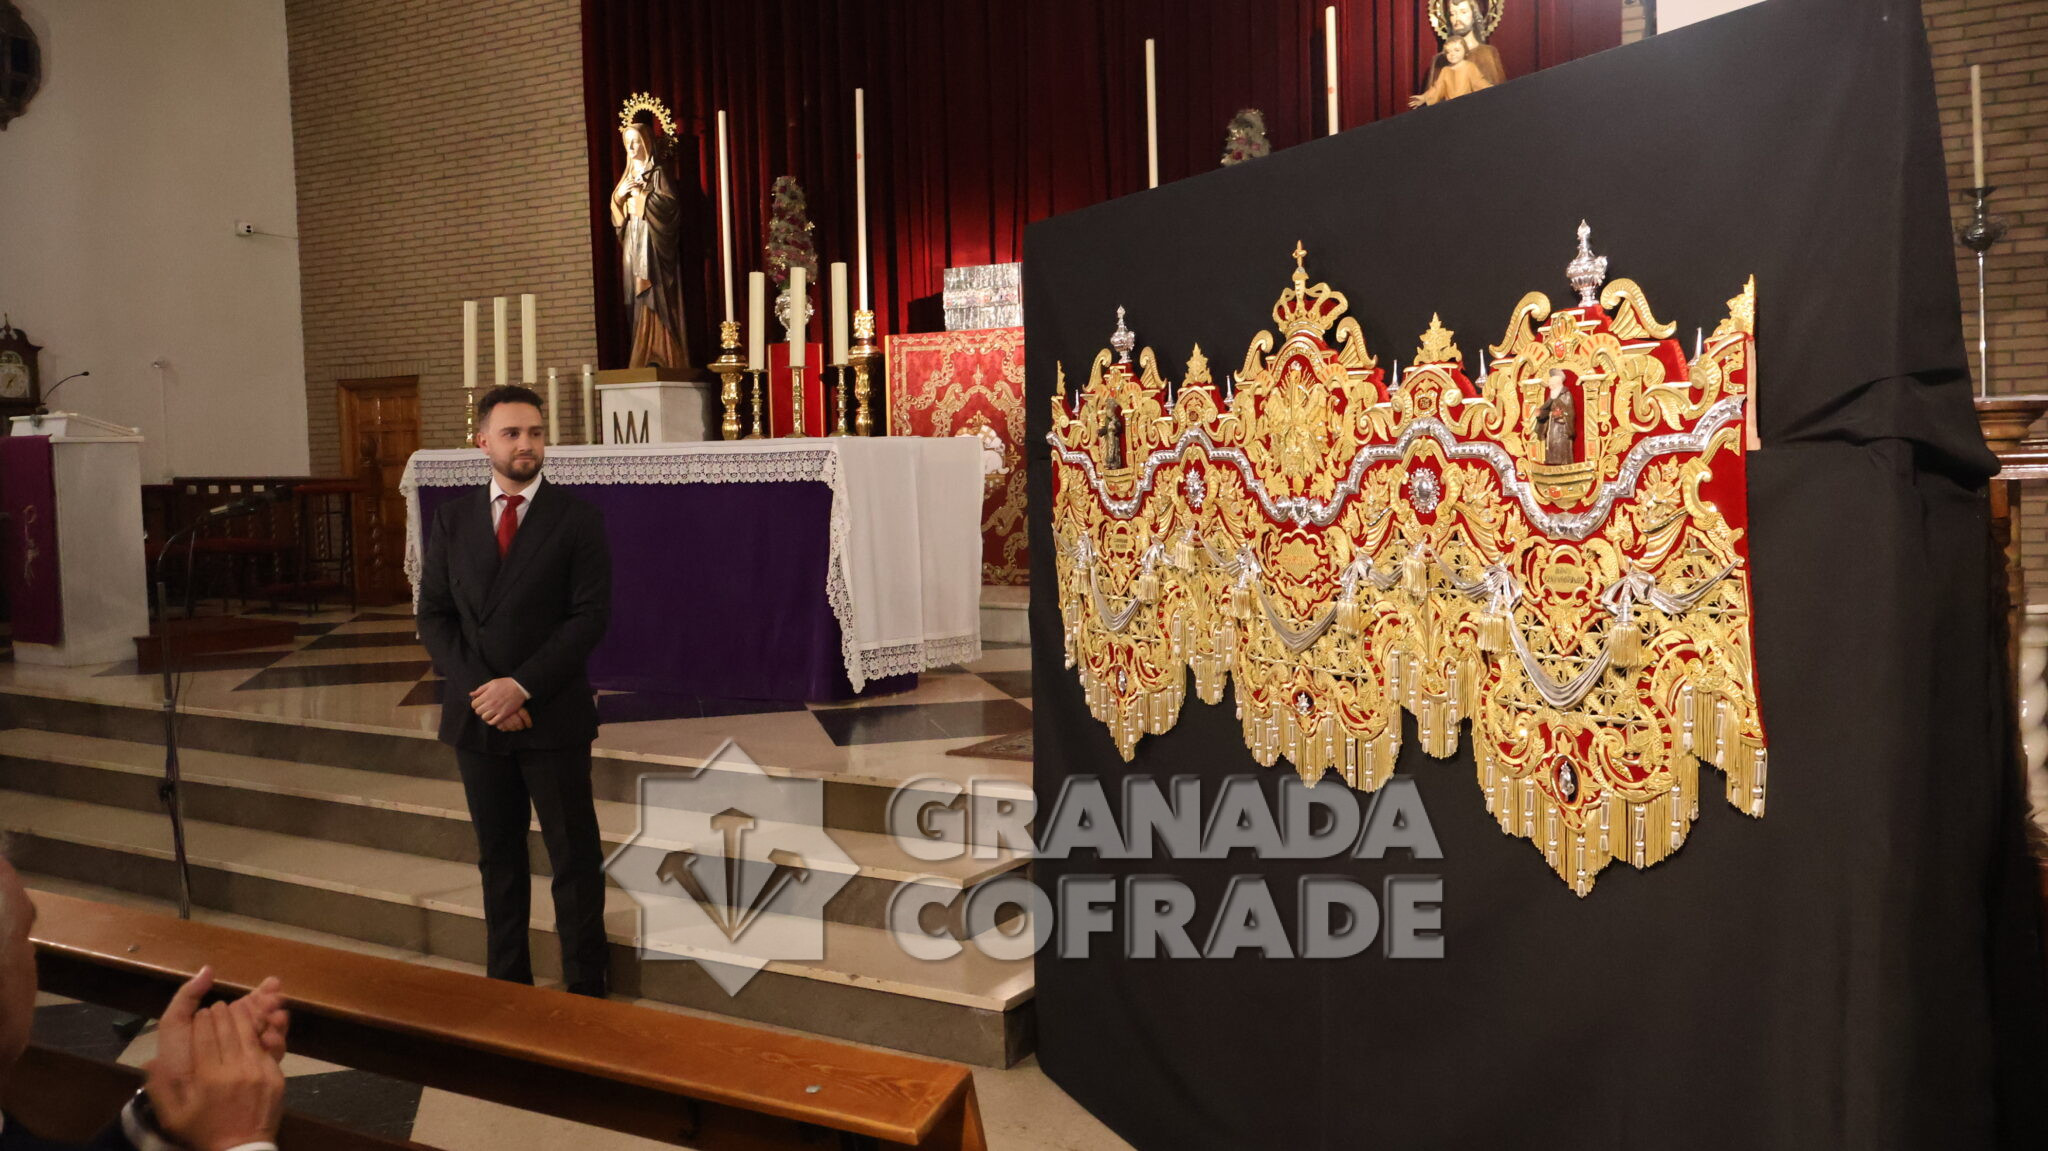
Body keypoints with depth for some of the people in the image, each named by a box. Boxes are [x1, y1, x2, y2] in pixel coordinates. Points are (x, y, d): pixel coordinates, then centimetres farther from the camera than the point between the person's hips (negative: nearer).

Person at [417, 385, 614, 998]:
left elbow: (590, 617, -9)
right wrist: (478, 690, -9)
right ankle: (507, 978, 25)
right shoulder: (453, 519, 7)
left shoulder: (577, 518, -4)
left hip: (554, 716, -3)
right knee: (497, 854, 13)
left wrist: (522, 686, -16)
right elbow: (434, 615, 5)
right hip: (476, 715, 3)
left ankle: (586, 986, 13)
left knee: (574, 855, 4)